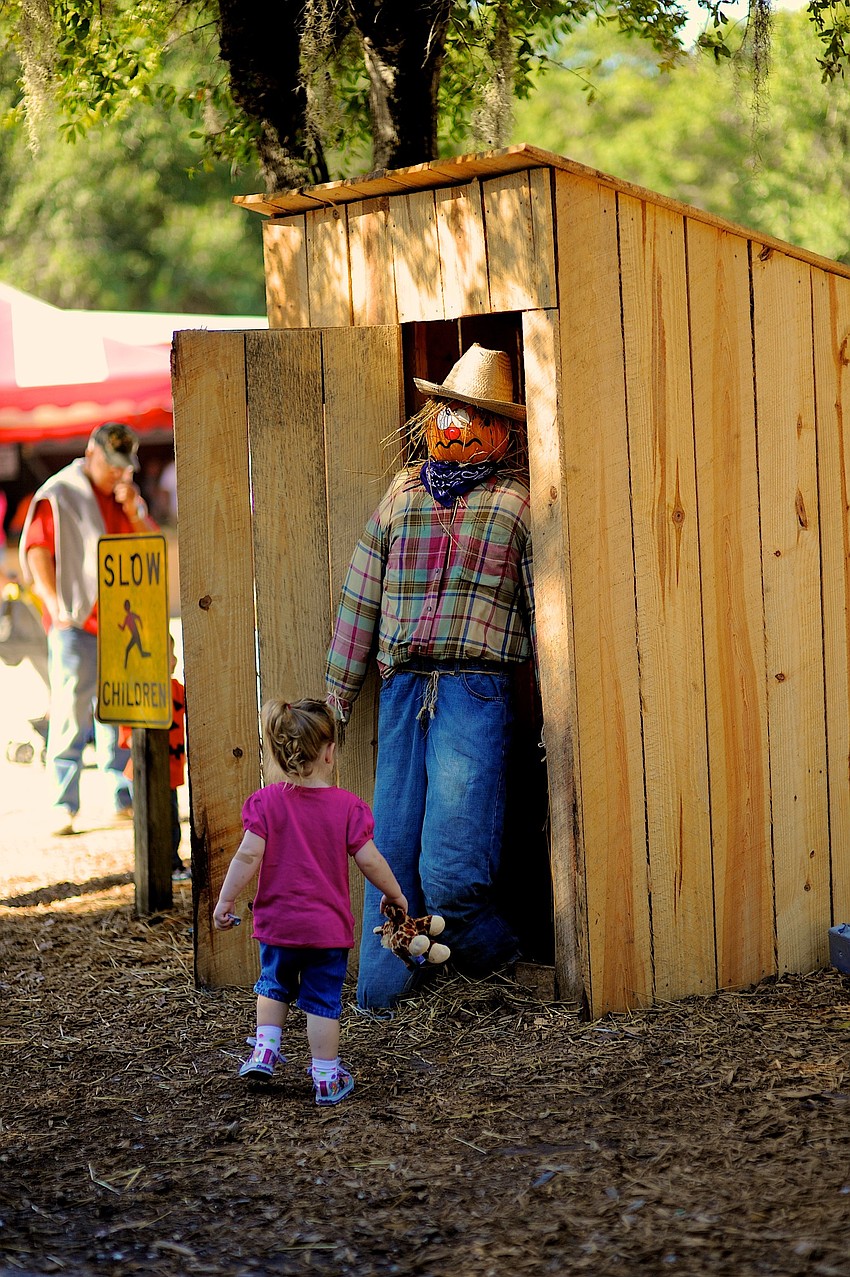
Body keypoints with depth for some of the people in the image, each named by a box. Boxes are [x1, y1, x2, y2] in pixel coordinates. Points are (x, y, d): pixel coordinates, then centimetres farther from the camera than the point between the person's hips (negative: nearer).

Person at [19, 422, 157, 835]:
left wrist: (132, 511, -3)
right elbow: (38, 552, -6)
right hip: (75, 622, -6)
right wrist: (56, 606, -15)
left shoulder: (128, 497, 17)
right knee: (70, 712, -10)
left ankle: (123, 798, 13)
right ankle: (63, 805, -10)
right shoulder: (58, 495, -1)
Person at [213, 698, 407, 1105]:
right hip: (329, 926, -1)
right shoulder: (346, 805, -9)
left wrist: (225, 900, -4)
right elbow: (369, 860, -7)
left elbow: (248, 856, -14)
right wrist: (394, 894, 9)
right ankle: (326, 1077, 10)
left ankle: (265, 1048, 19)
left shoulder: (266, 801, -8)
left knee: (274, 983, 27)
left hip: (277, 921, 1)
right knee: (323, 999, 8)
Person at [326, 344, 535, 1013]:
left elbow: (546, 607, 2)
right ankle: (381, 994, 10)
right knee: (392, 852, 3)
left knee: (449, 870, -11)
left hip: (475, 691, -4)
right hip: (403, 691, 4)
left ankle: (498, 959, 15)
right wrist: (338, 693, 18)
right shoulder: (403, 492, 17)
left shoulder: (518, 500, 5)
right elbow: (360, 595, 20)